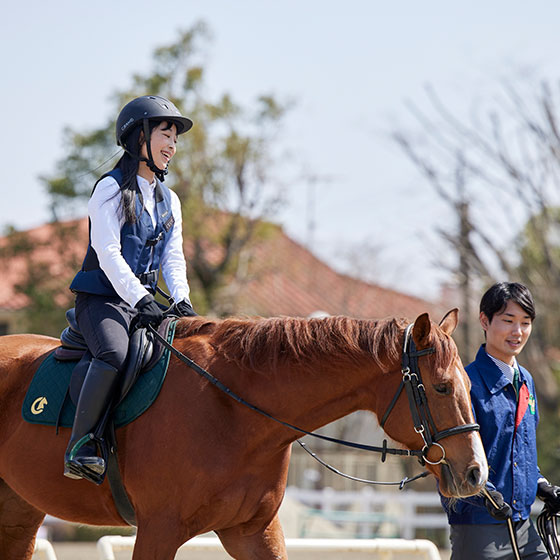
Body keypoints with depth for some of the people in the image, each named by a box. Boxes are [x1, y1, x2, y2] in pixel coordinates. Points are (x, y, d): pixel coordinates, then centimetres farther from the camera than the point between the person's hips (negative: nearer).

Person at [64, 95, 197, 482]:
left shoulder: (169, 200, 16)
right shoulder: (111, 189, -6)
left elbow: (173, 257, 12)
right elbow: (107, 251, -15)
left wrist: (182, 300, -7)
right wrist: (140, 298, -25)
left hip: (143, 302, 8)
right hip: (102, 300, -8)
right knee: (115, 354, -36)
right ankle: (80, 449, -34)